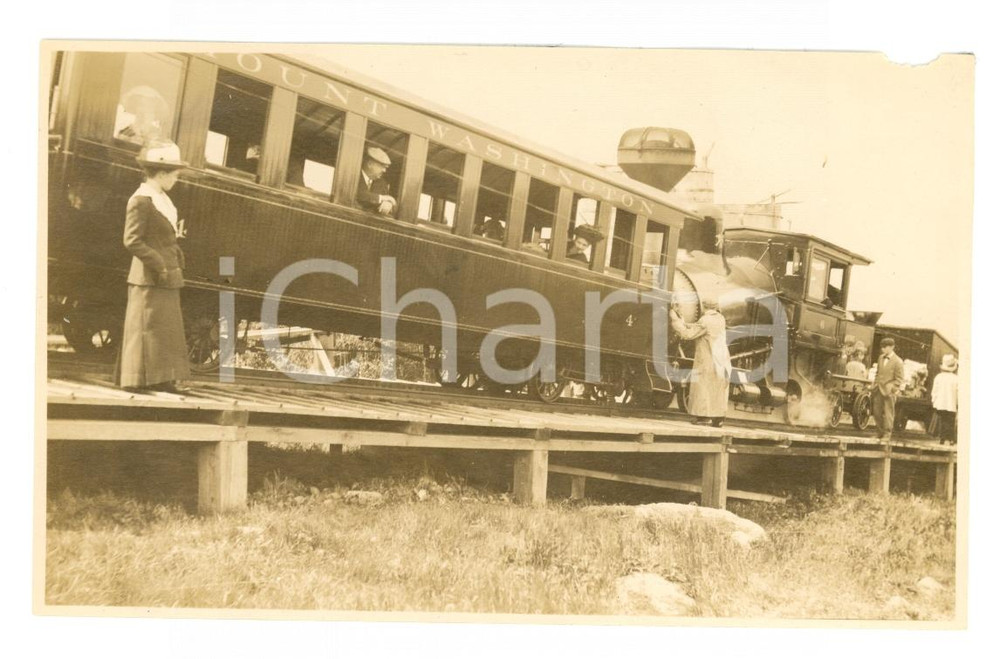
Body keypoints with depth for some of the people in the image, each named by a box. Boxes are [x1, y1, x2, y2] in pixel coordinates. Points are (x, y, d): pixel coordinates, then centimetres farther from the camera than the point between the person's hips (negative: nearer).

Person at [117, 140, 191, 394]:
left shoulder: (162, 200, 14)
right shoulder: (140, 201, -14)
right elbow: (132, 241, -18)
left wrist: (177, 260, 6)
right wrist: (159, 266, -19)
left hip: (166, 278, 9)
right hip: (149, 278, -9)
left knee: (166, 326, 11)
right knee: (146, 326, -3)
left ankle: (159, 378, 17)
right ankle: (135, 379, 4)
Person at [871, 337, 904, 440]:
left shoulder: (898, 361, -8)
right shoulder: (881, 357, 12)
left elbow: (899, 379, -7)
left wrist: (891, 389, -15)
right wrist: (875, 385, 10)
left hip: (888, 391, -6)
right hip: (878, 390, 6)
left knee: (888, 414, -1)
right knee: (877, 412, 9)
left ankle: (887, 434, 7)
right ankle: (881, 432, 22)